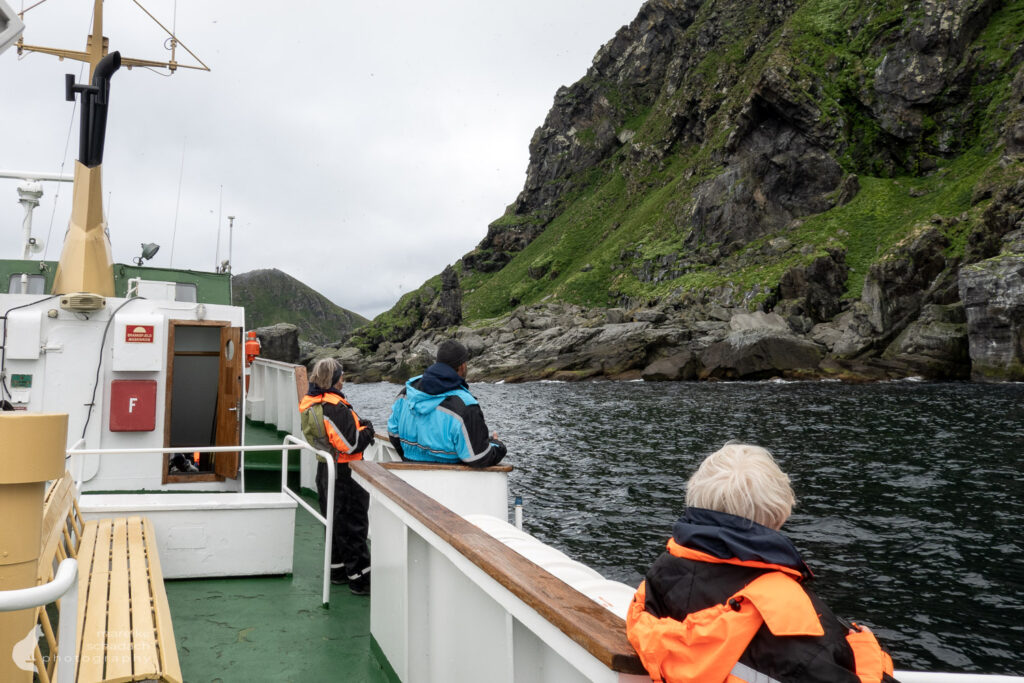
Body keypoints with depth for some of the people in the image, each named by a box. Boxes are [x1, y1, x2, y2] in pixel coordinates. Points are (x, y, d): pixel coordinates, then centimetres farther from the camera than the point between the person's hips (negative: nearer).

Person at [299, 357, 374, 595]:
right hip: (344, 474, -9)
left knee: (336, 522, 19)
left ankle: (338, 570, 30)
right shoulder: (334, 406, -25)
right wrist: (367, 430, -6)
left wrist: (358, 425, 5)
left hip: (325, 469, 9)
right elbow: (352, 444, -25)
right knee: (353, 524, 0)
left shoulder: (310, 403, 5)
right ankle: (360, 578, 6)